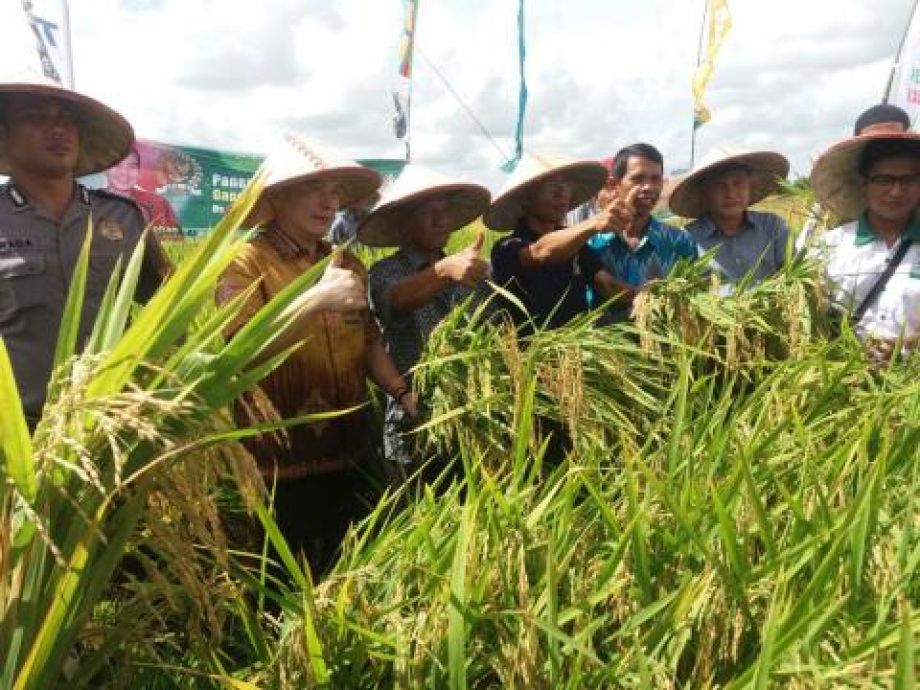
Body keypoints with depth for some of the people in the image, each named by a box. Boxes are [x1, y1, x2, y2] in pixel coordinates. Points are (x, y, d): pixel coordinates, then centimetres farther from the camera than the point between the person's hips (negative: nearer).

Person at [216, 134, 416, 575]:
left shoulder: (347, 263, 10)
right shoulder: (245, 262, -7)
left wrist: (404, 395, 1)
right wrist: (318, 298, -26)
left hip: (351, 451, 5)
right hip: (282, 460, -5)